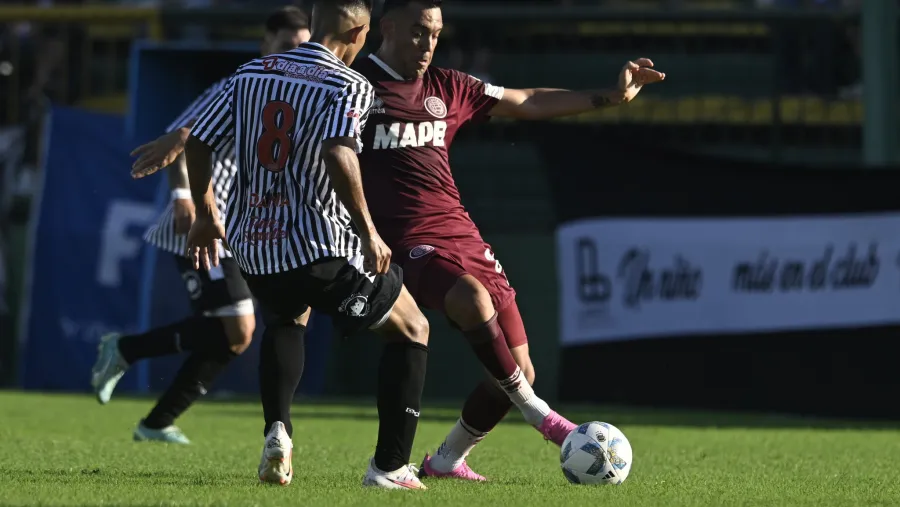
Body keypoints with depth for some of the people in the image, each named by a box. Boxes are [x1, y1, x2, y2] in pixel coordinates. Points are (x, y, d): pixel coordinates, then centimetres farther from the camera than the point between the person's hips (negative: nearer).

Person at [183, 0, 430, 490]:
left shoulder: (250, 74, 10)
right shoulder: (350, 86, -8)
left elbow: (197, 143, 11)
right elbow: (337, 153, -27)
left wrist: (206, 215, 25)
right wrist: (368, 232, -20)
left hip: (253, 247, 6)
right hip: (322, 247, -6)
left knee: (284, 318, 38)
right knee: (411, 330, 15)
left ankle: (277, 431, 16)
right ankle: (389, 466, 8)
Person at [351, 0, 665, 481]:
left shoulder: (447, 88, 14)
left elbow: (528, 102, 19)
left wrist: (611, 96, 14)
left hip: (461, 234, 7)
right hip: (406, 243, -6)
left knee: (519, 373, 2)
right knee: (473, 298, -37)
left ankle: (447, 460, 22)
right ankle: (537, 414, -22)